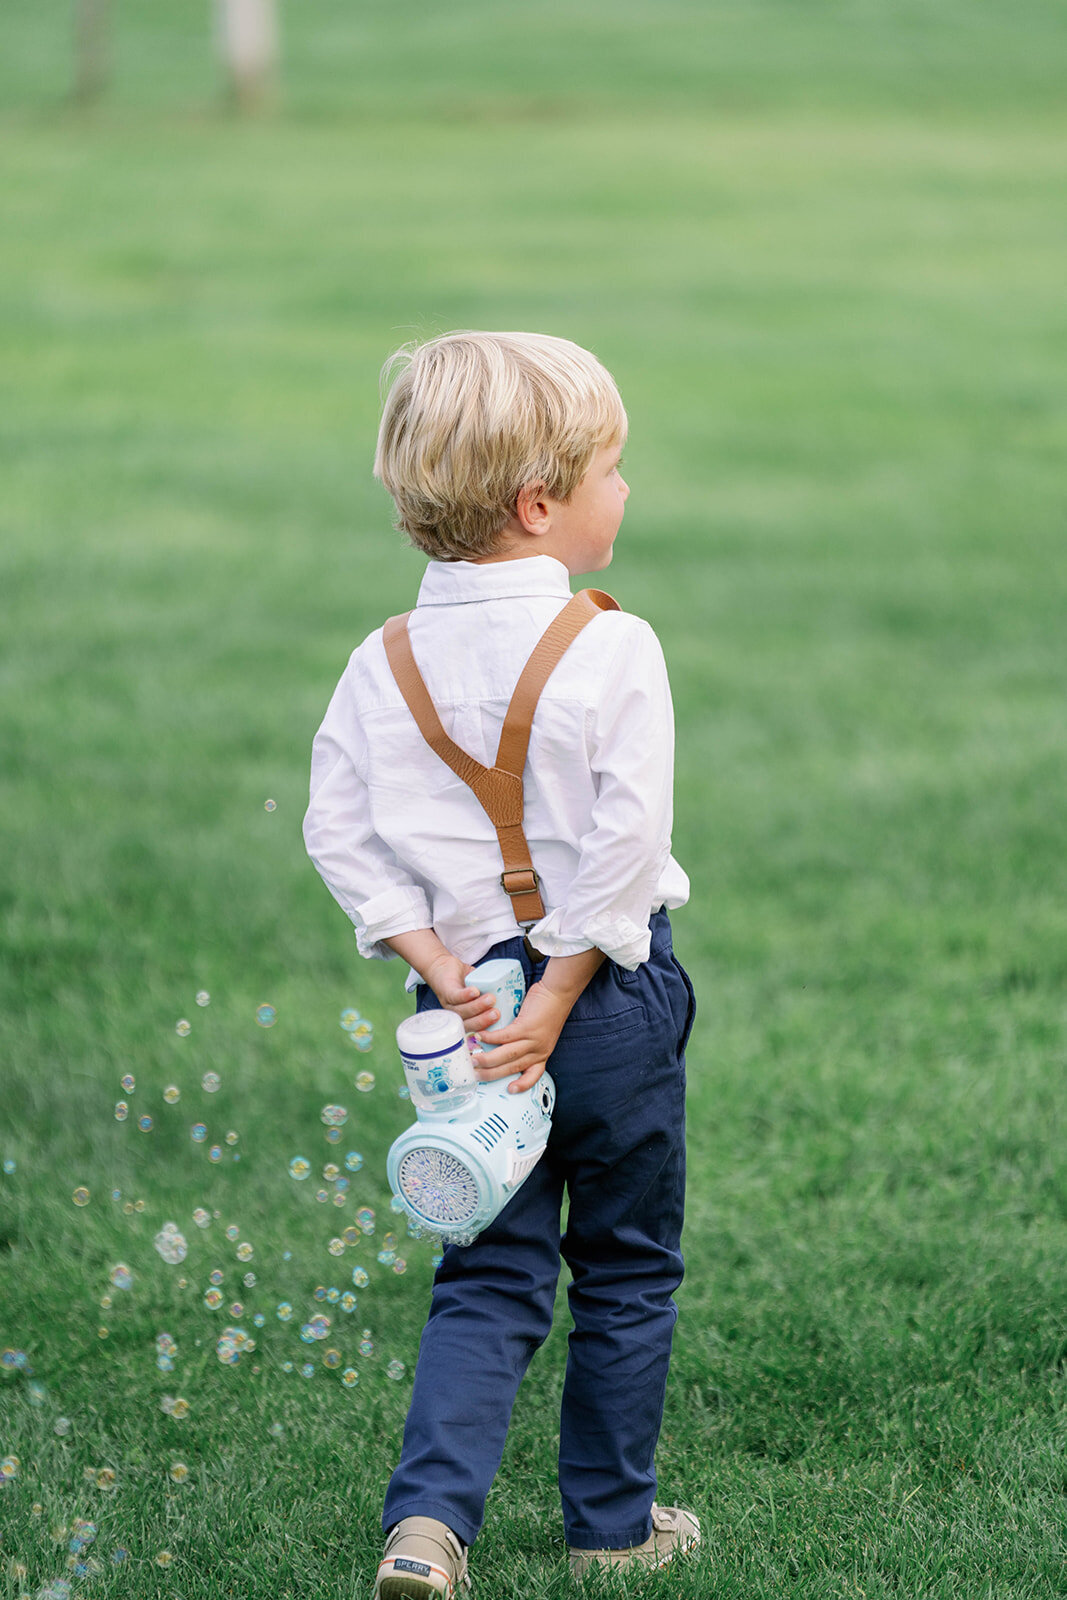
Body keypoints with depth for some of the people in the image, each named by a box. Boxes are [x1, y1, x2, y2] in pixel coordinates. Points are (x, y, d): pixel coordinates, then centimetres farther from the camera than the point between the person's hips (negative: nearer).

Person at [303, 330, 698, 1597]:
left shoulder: (384, 665, 1)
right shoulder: (612, 651, -13)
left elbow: (338, 831, -3)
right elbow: (625, 842, -19)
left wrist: (437, 963, -6)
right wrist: (556, 998, -14)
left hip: (476, 995, 4)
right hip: (613, 1001, -4)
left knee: (487, 1279, 10)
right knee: (626, 1272, 14)